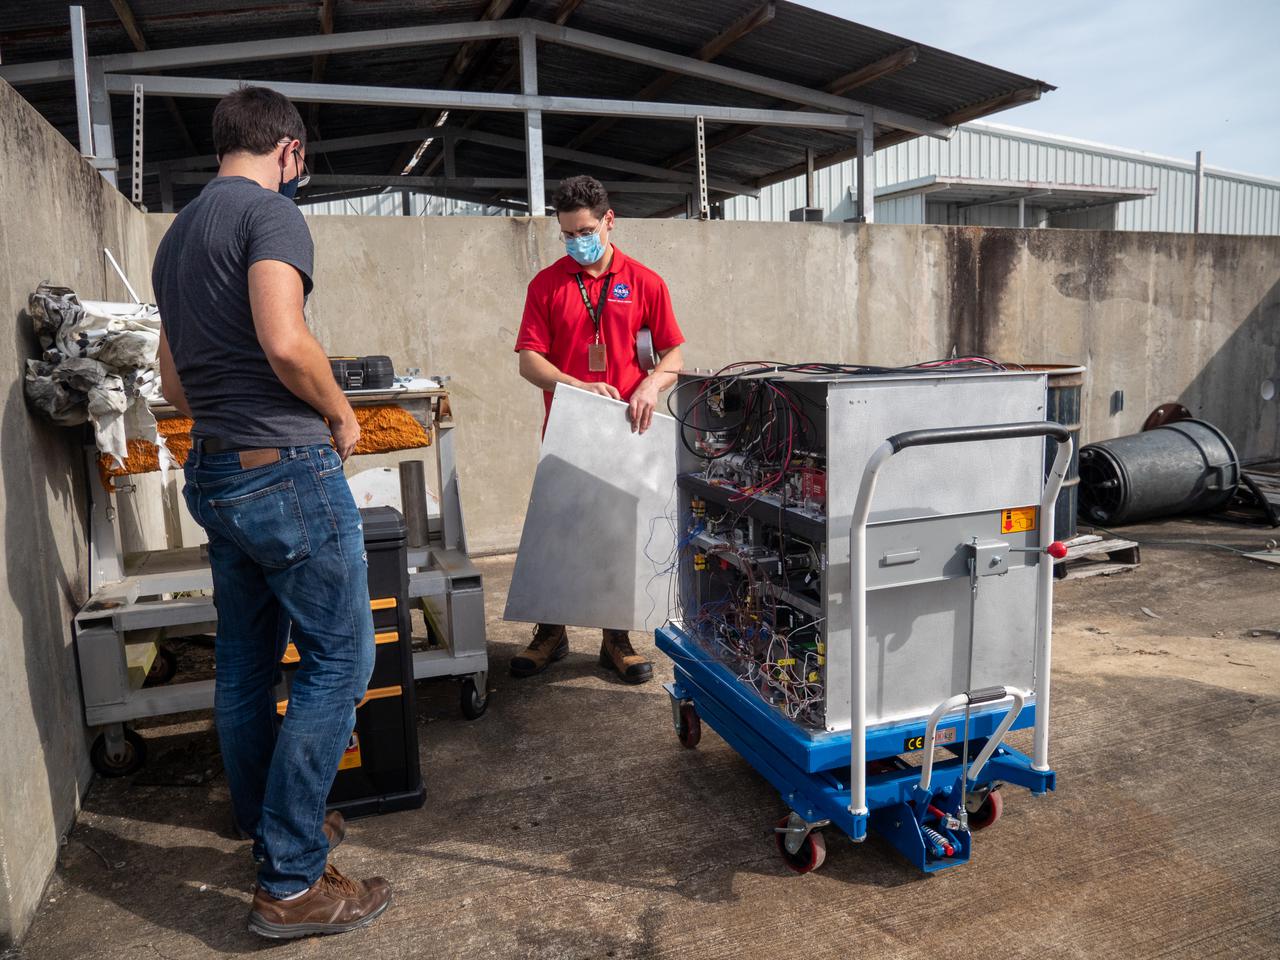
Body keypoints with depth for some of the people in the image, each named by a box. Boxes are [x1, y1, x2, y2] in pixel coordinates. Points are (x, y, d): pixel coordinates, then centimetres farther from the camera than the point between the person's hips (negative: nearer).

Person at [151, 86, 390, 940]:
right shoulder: (270, 212, -9)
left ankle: (269, 828, 33)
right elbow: (285, 342, -24)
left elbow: (175, 380, 22)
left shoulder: (178, 235, 18)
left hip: (214, 475, 9)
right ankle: (291, 883, 5)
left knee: (246, 666, 16)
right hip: (286, 473, -9)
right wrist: (341, 414, -9)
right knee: (338, 664, -2)